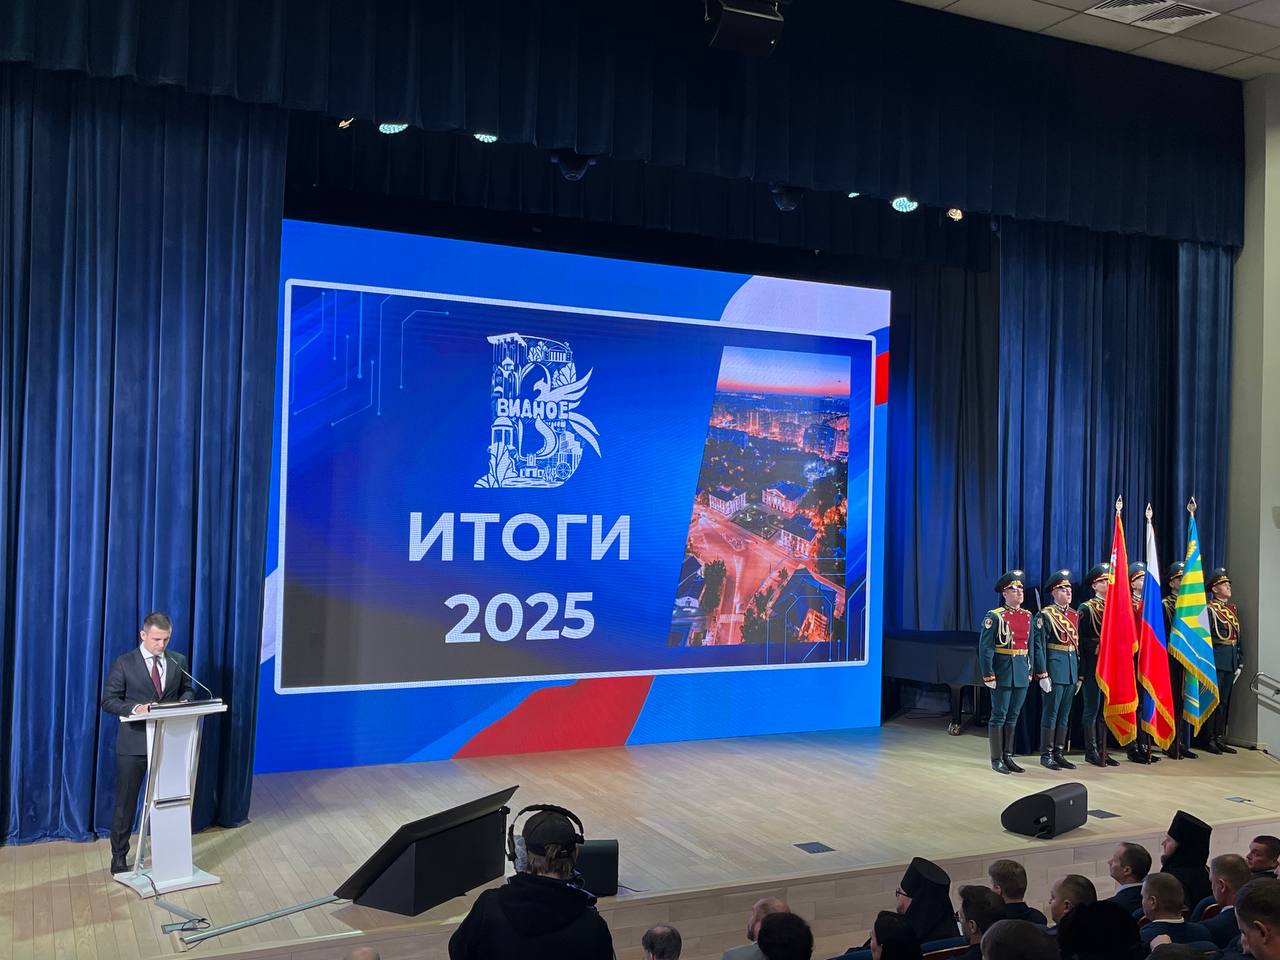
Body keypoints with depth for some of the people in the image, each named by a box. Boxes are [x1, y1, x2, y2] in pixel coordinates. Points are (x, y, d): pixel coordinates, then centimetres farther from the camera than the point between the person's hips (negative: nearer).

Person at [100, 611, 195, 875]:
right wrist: (134, 708, -25)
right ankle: (119, 856, 18)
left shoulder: (178, 661, 4)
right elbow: (109, 700, -8)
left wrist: (185, 701, -10)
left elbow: (187, 690, 14)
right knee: (126, 801, 6)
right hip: (134, 743, -3)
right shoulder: (124, 663, -6)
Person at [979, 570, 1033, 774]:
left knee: (1013, 717, 12)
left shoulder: (1027, 616, 10)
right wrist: (988, 675, -15)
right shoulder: (995, 616, -9)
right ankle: (997, 760, 7)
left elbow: (1030, 646, 17)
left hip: (1021, 674, 6)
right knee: (999, 716, 0)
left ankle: (1008, 757, 20)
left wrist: (1029, 671, 13)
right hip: (1002, 673, -6)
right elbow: (985, 648, -12)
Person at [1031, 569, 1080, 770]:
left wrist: (1079, 675, 14)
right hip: (1054, 669, -7)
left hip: (1072, 670, 7)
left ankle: (1059, 753, 17)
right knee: (1051, 712, -2)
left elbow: (1078, 644, 17)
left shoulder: (1075, 615, 13)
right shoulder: (1045, 615, -8)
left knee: (1065, 714, 10)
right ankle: (1046, 755, 5)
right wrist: (1042, 675, -16)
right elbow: (1038, 646, -12)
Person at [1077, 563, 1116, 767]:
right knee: (1093, 708, 0)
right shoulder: (1086, 609, -4)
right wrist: (1081, 671, -13)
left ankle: (1102, 750, 16)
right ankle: (1091, 751, 7)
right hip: (1093, 665, -5)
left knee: (1106, 708, 9)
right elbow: (1080, 641, -8)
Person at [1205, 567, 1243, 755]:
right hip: (1216, 660, -7)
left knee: (1224, 700, 11)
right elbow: (1205, 637, -12)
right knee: (1213, 699, -3)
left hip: (1232, 661, 7)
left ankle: (1220, 738, 17)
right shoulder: (1209, 609, -7)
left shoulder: (1233, 608, 16)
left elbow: (1238, 636, 17)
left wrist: (1240, 662, 13)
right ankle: (1209, 739, 3)